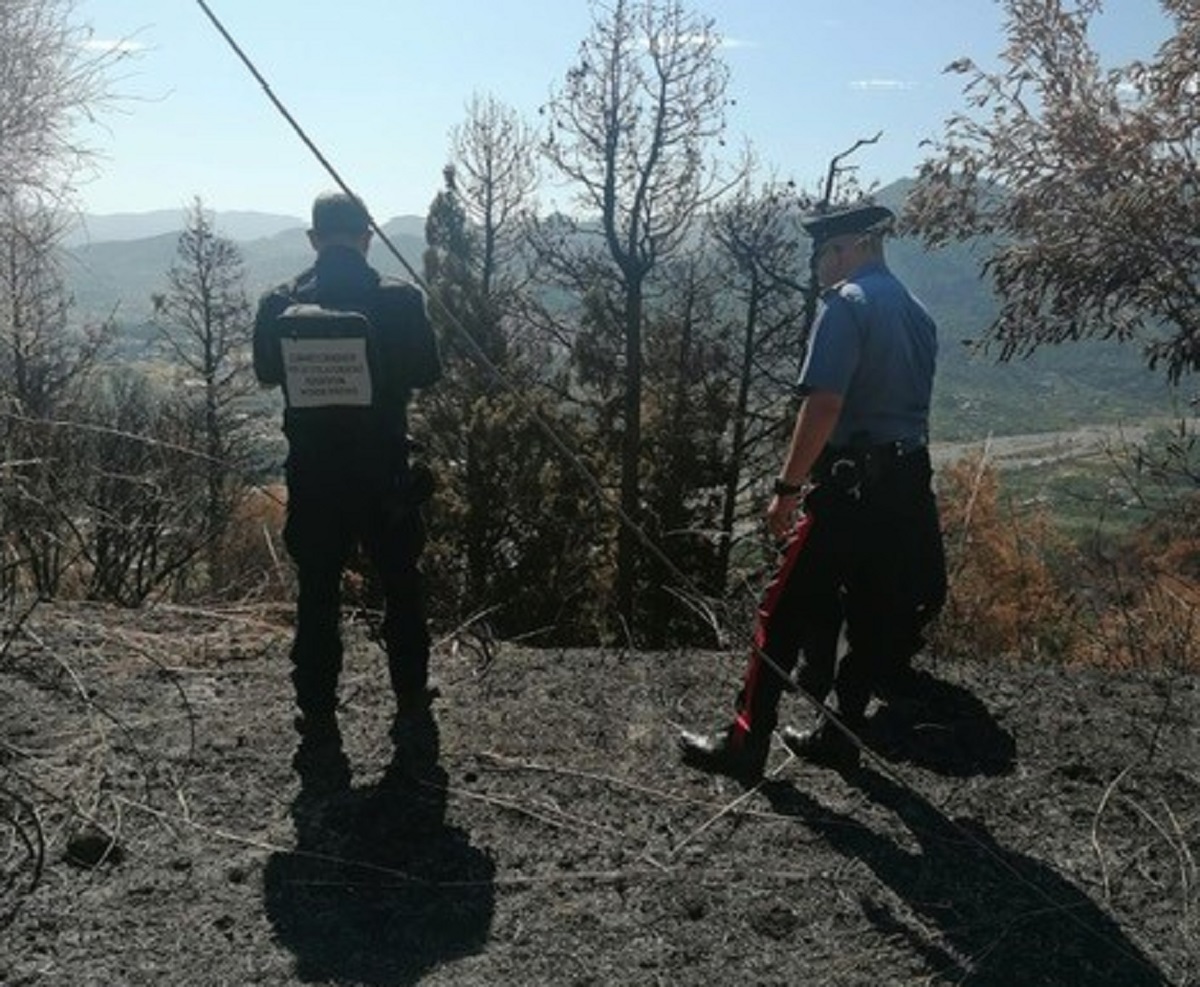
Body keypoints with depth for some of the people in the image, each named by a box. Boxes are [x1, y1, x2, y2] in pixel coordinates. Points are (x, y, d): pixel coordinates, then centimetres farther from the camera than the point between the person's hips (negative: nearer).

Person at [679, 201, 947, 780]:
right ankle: (838, 736, 25)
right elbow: (912, 405, 17)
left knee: (785, 615, -2)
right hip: (909, 488, 9)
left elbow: (824, 405, -19)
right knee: (873, 614, 14)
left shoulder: (847, 304, -10)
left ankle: (745, 746, 3)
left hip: (849, 486, -8)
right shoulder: (918, 314, 16)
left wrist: (788, 487, -16)